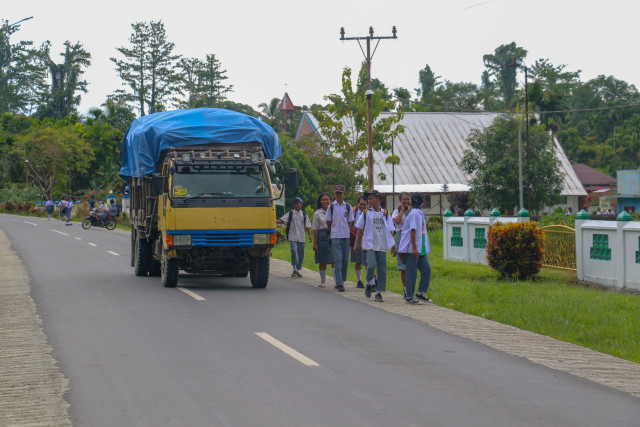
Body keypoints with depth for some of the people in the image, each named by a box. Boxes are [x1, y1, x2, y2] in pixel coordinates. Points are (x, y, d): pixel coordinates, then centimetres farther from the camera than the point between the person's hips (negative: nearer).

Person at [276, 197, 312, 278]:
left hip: (301, 238, 3)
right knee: (294, 252, -17)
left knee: (301, 254, 5)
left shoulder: (304, 214, 13)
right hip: (292, 237, -3)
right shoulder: (290, 213, 7)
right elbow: (282, 220, -1)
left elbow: (308, 226, 13)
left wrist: (310, 235, 3)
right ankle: (294, 270, -17)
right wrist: (275, 221, -20)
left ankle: (298, 270, 18)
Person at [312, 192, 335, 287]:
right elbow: (315, 229, 4)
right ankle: (322, 281, 17)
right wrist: (315, 243, -1)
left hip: (333, 236, 0)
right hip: (322, 237, 0)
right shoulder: (317, 214, 6)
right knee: (322, 261, 7)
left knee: (334, 260, -11)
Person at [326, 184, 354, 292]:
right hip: (335, 236, -2)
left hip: (346, 236, 2)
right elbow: (328, 222, 10)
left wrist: (347, 231, 6)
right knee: (338, 260, -9)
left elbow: (350, 222, 13)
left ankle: (342, 280, 20)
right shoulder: (331, 206, 4)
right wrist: (332, 232, 8)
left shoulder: (348, 206, 7)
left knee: (345, 260, 5)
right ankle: (339, 283, -12)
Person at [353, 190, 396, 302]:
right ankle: (369, 283, 10)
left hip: (382, 246, 1)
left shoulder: (385, 214, 9)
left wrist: (393, 246, 7)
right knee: (372, 265, -18)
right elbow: (359, 229, 11)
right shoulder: (366, 213, 7)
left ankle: (379, 292, 7)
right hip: (370, 244, -1)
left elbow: (390, 231, 12)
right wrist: (356, 243, 4)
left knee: (382, 269, -1)